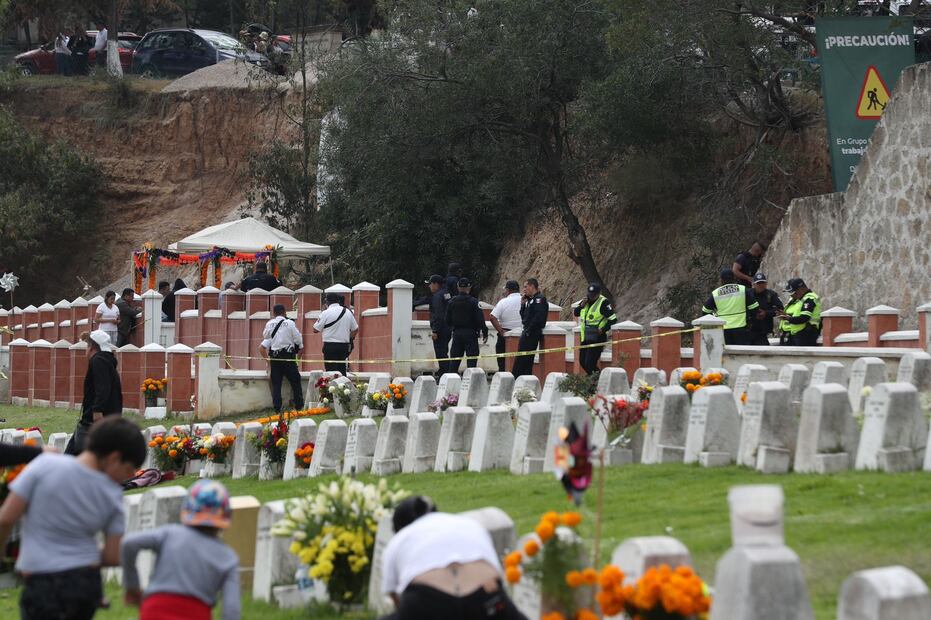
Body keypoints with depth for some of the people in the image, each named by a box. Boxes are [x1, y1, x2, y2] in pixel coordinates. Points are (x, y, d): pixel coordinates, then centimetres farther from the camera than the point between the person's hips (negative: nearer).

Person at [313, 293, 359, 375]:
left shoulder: (326, 313, -9)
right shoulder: (348, 312, 7)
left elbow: (316, 330, -4)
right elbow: (355, 329, 13)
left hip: (330, 346, -5)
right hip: (344, 345, 5)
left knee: (331, 372, -4)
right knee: (342, 370, 9)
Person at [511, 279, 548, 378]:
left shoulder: (539, 299, -9)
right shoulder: (529, 300, 20)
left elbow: (538, 317, -20)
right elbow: (523, 315, 20)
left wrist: (529, 330, -20)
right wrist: (523, 303, 8)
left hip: (533, 333, -9)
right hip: (526, 333, 9)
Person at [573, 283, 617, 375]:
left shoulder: (604, 303, -14)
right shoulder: (586, 301, 9)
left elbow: (613, 319, -16)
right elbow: (575, 312, 12)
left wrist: (603, 330, -21)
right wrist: (582, 305, -6)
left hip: (597, 338, -8)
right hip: (586, 338, 8)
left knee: (589, 363, -13)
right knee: (582, 362, 13)